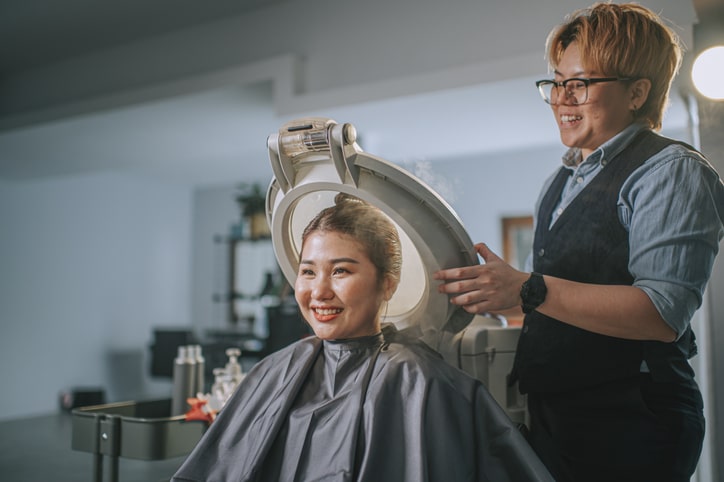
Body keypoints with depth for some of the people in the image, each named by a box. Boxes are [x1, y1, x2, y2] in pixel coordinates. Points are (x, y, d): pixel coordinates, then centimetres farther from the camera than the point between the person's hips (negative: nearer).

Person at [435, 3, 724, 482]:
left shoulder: (673, 172, -10)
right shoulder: (561, 182, 14)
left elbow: (664, 313, -23)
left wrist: (528, 290, -30)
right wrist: (489, 291, 3)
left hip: (631, 427, -7)